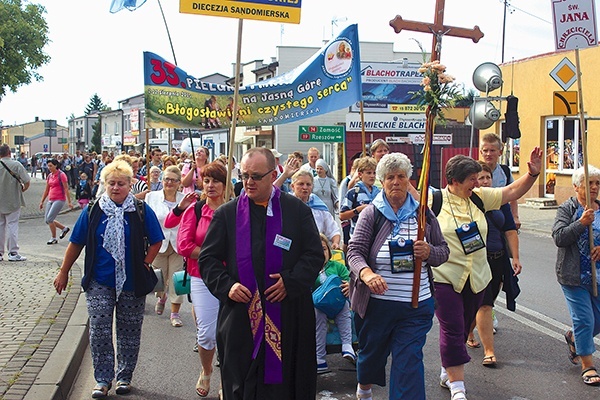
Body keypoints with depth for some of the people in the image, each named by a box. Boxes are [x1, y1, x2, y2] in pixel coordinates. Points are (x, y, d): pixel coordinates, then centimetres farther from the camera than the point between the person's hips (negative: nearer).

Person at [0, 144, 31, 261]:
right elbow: (27, 181, -13)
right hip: (13, 201, -3)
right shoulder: (16, 165, -10)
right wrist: (23, 189, 6)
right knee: (12, 225, 1)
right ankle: (13, 253, 1)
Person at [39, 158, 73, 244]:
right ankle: (64, 228, 23)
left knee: (49, 219, -14)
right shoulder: (49, 176, 12)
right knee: (47, 220, 5)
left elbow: (66, 189, -9)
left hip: (59, 200, -8)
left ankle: (54, 238, 0)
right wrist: (42, 201, 18)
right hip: (50, 200, 8)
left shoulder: (61, 175, -8)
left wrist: (69, 202, -13)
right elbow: (46, 190, 19)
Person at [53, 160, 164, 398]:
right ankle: (103, 380, 8)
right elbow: (76, 243, 7)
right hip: (99, 282, 1)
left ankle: (125, 377, 23)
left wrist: (145, 265, -7)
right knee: (99, 331, -2)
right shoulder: (92, 211, 1)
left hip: (132, 282, 0)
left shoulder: (141, 211, -3)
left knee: (129, 332, 9)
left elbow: (156, 241, 2)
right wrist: (63, 272, 8)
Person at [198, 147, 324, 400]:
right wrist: (226, 286, -9)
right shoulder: (226, 214, 5)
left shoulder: (297, 210, 4)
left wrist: (291, 281, -11)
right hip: (241, 318, 1)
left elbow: (315, 254, 3)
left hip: (289, 319, 0)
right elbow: (208, 259, 7)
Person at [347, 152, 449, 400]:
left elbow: (443, 251, 11)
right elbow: (355, 251, -11)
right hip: (376, 303, 0)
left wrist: (429, 252, -14)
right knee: (372, 351, 19)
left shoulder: (423, 214, 4)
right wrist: (367, 273, -32)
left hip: (416, 305, 1)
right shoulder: (371, 213, -3)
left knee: (409, 360, -4)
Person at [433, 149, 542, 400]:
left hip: (477, 278, 5)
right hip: (444, 278, -5)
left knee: (463, 328, 16)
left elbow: (512, 192, 6)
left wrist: (532, 174, -6)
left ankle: (448, 372, 35)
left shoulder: (479, 197, 5)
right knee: (452, 330, -7)